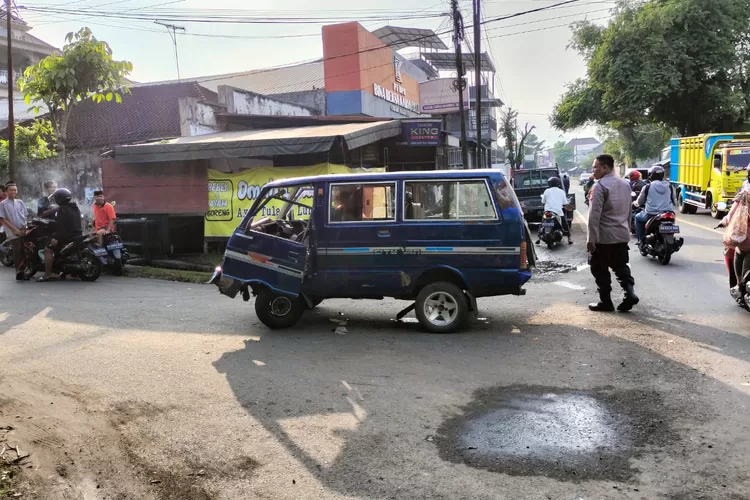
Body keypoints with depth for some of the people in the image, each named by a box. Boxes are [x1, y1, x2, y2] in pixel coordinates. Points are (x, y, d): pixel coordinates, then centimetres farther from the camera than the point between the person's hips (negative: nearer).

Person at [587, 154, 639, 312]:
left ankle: (605, 301, 7)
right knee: (621, 266, 16)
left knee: (600, 270, 4)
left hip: (604, 236, -7)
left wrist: (591, 238, -17)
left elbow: (594, 215, -19)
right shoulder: (625, 184, 11)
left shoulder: (600, 186, -14)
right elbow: (629, 211, 18)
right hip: (622, 235, 7)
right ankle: (630, 292, 0)